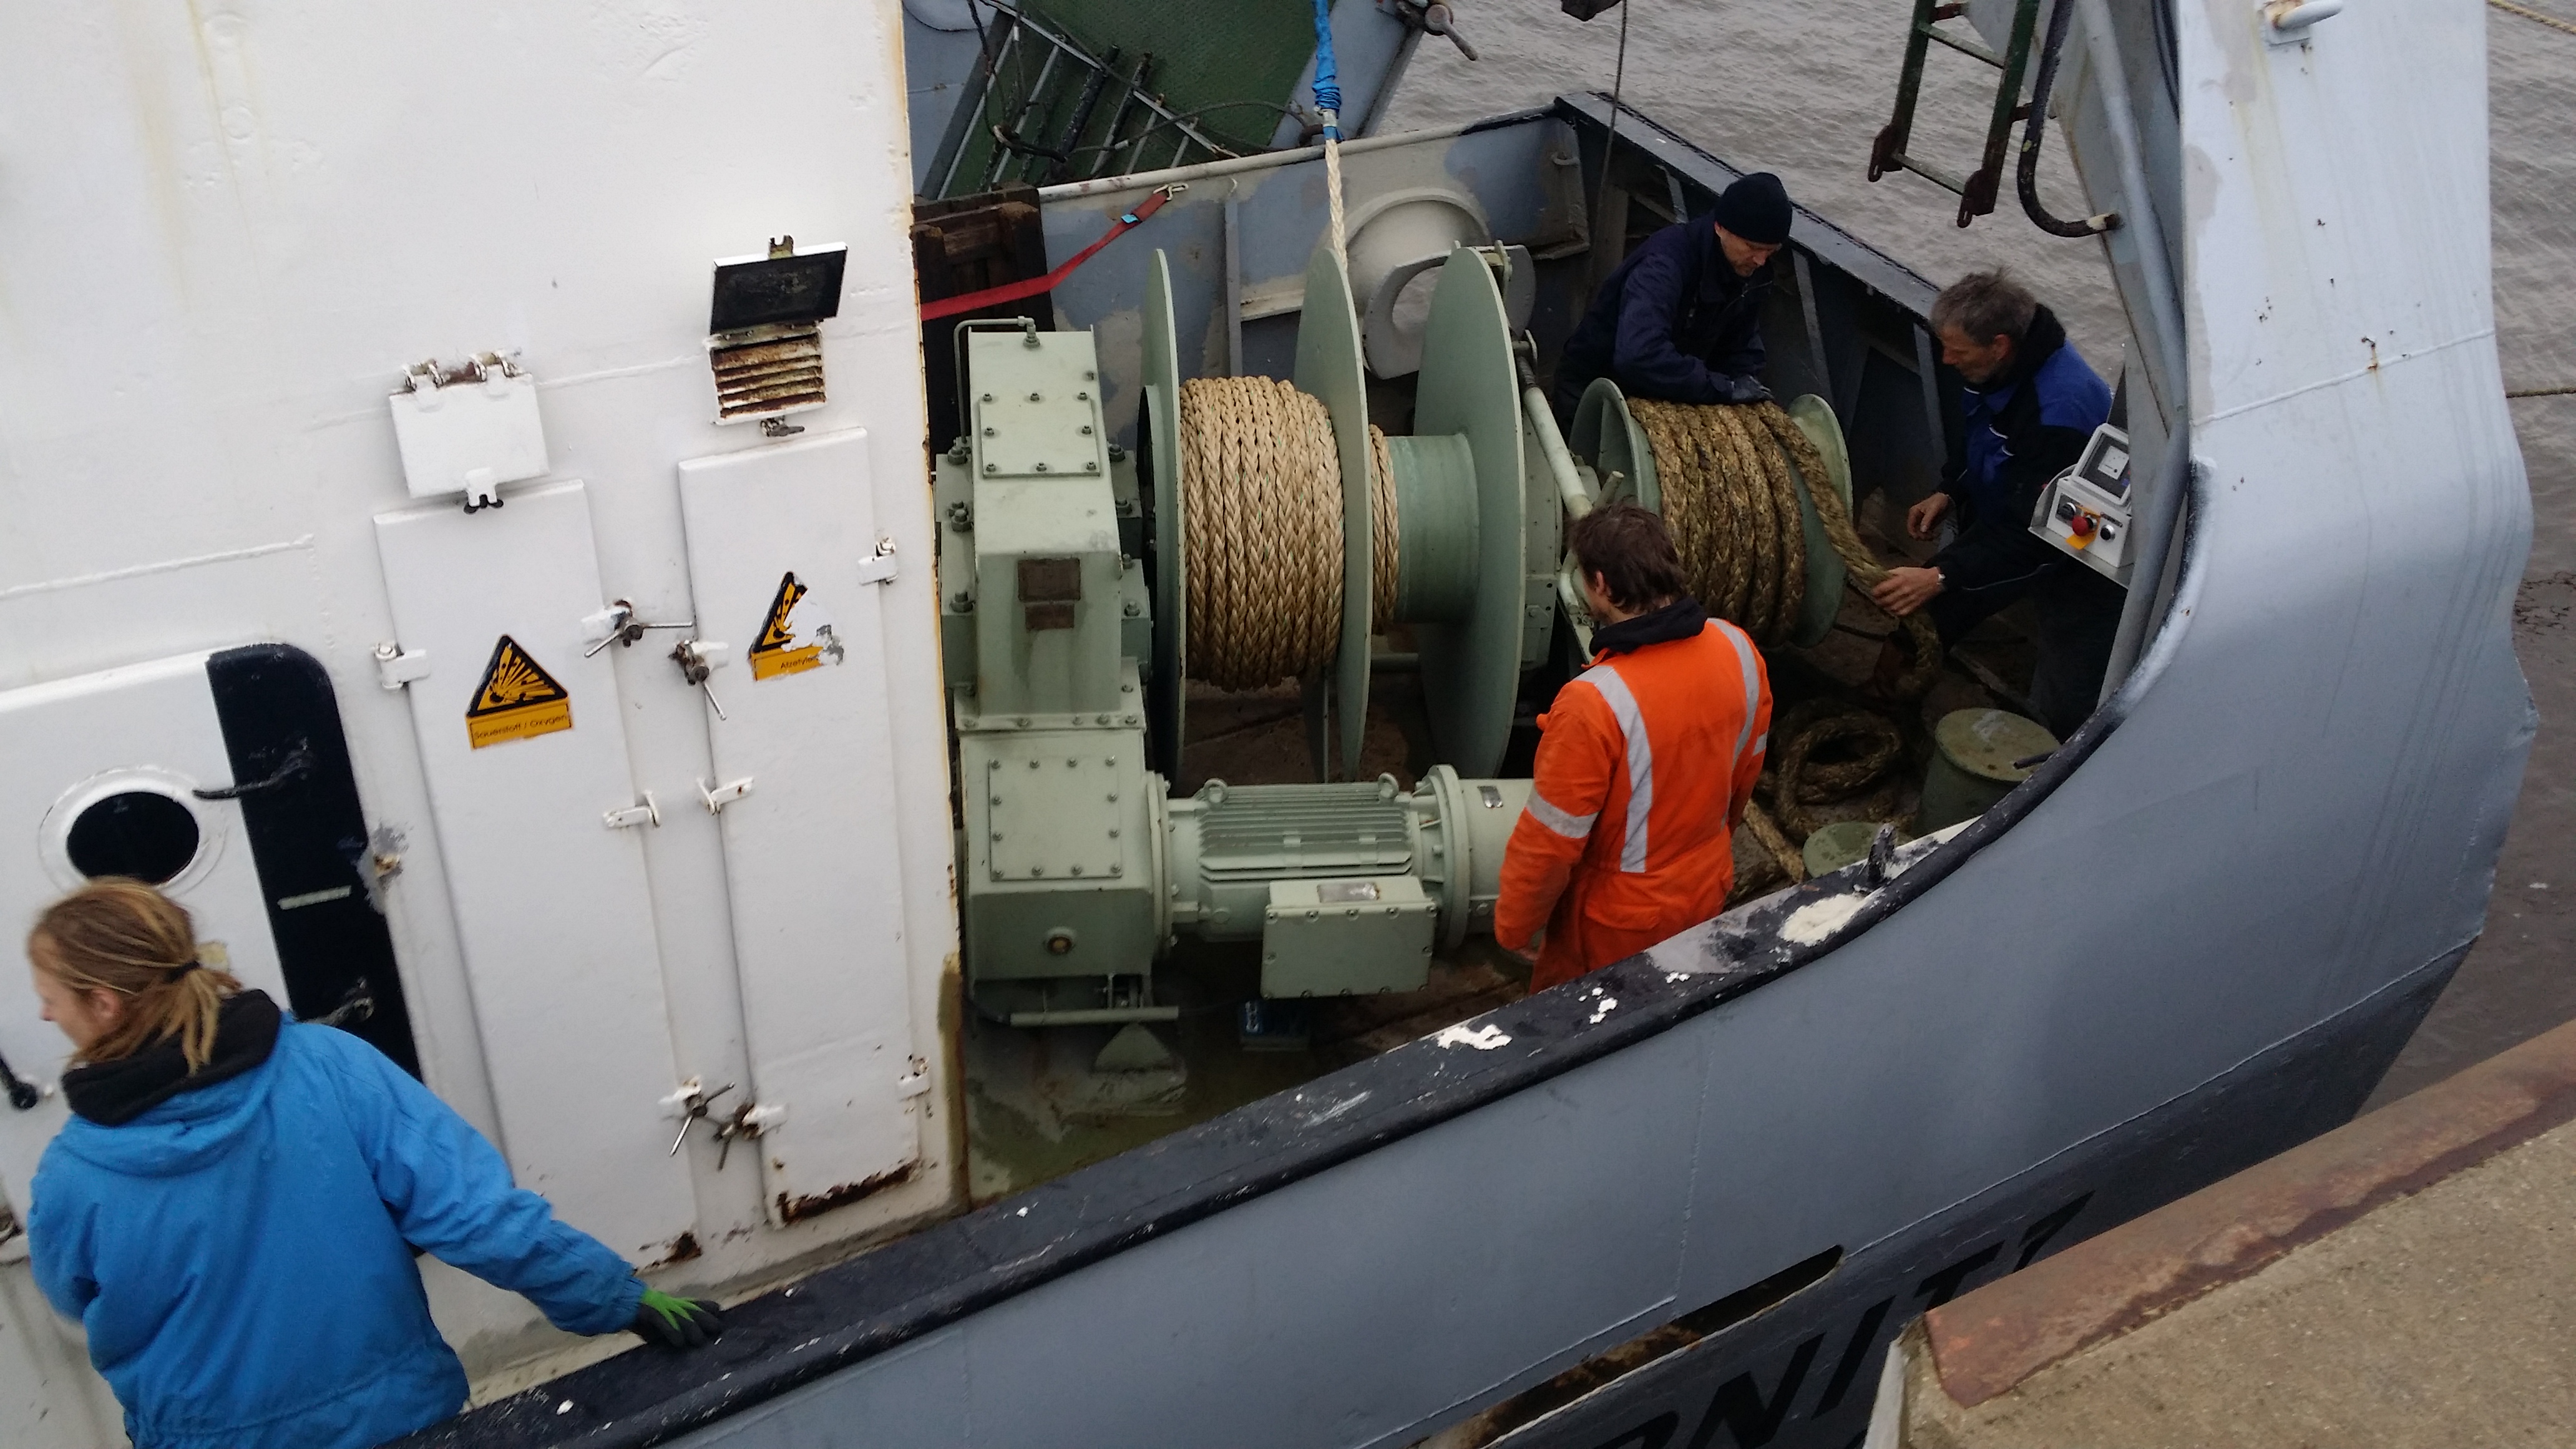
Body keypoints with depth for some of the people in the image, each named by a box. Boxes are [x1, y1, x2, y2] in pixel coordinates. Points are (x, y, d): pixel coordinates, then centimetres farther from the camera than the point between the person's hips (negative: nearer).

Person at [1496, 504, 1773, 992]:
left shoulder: (1595, 702, -36)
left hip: (1620, 920, -6)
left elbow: (1549, 842, -25)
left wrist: (1512, 925, -7)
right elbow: (1745, 771, 3)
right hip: (1708, 890, 6)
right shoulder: (1737, 650, -15)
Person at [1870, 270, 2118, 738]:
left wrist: (1941, 576, -40)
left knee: (2059, 711, -7)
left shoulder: (2061, 410, -38)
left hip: (2073, 555, -8)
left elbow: (2033, 532, -36)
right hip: (1996, 520, 8)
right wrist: (1949, 492, -2)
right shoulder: (2001, 371, -10)